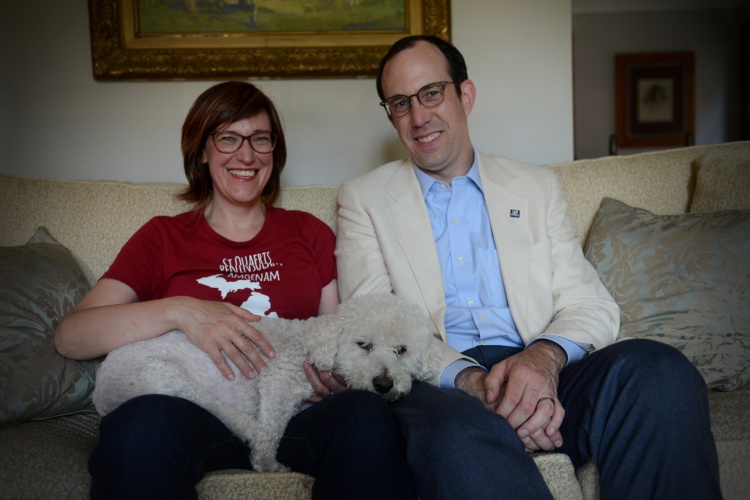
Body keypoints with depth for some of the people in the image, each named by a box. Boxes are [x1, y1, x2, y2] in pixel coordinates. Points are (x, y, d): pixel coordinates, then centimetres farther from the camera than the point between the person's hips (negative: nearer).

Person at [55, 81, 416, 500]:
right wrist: (179, 311, -13)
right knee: (144, 422, -36)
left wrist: (339, 375, -9)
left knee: (366, 414, -32)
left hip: (292, 415, 2)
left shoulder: (309, 233, 20)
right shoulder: (163, 238, 15)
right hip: (198, 415, -1)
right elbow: (69, 336, 2)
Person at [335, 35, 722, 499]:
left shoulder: (538, 187, 18)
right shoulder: (363, 198, 12)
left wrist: (546, 355, -16)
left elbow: (591, 304, 9)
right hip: (438, 384, -4)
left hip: (541, 375, 4)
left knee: (660, 370, -26)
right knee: (455, 427, -40)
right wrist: (467, 378, -20)